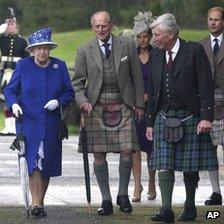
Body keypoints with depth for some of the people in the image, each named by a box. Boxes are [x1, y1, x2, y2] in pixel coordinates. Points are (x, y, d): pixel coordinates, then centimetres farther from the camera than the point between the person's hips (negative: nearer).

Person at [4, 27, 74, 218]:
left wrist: (58, 102, -12)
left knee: (47, 165, 6)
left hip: (52, 125, 2)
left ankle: (41, 201, 19)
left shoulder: (59, 66, 5)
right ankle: (35, 203, -17)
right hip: (29, 122, -2)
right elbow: (10, 90, 4)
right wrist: (14, 104, -16)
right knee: (34, 161, -14)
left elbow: (69, 93, 8)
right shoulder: (23, 66, 1)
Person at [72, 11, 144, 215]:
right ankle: (106, 200, 11)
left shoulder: (127, 45, 4)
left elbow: (136, 76, 8)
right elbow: (77, 82, 5)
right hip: (96, 106, 0)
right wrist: (82, 101, -13)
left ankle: (123, 195, 12)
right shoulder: (84, 51, 4)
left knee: (127, 151, -7)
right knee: (99, 154, 1)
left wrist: (139, 104, 5)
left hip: (122, 105, 0)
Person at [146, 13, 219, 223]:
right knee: (164, 165, -7)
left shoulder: (195, 51, -6)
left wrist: (206, 117, -16)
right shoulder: (156, 56, 10)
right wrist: (150, 123, 12)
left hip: (190, 118, -4)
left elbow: (206, 86, -9)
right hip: (164, 117, 4)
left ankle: (190, 206, 19)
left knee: (190, 166, 4)